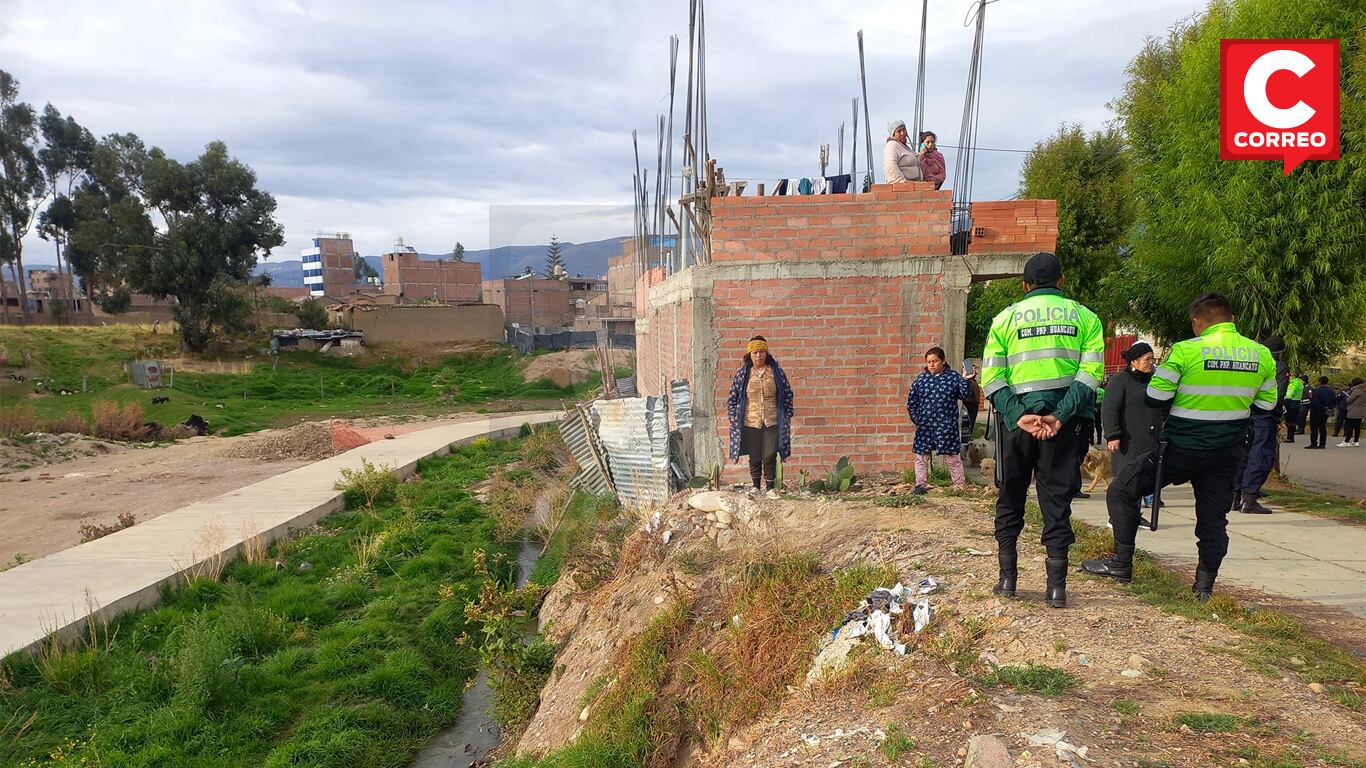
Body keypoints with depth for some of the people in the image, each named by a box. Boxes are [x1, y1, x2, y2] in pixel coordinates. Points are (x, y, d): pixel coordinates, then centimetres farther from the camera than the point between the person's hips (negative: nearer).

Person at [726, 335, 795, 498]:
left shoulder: (776, 371, 1)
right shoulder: (743, 374, 1)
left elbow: (787, 394, 7)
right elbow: (733, 397, 6)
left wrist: (787, 416, 4)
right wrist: (734, 419, 1)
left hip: (772, 422, 0)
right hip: (751, 423, 0)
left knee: (770, 456, -5)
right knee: (755, 457, 7)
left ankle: (770, 487, 12)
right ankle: (756, 486, 26)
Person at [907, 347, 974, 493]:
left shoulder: (953, 376, 1)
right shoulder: (921, 379, 4)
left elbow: (965, 395, -1)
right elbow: (911, 401, 8)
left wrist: (966, 380, -15)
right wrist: (916, 419, 1)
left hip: (946, 426, -2)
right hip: (924, 426, 2)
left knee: (953, 456, 5)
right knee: (921, 456, 7)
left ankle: (960, 485, 14)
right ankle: (920, 484, 17)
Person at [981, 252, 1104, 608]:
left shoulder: (1006, 317, 5)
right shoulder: (1084, 317, 6)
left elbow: (991, 378, -6)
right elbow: (1090, 372, -7)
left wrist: (1018, 417, -11)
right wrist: (1060, 417, -12)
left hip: (1016, 419, 0)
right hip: (1061, 421, 0)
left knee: (1010, 498, 13)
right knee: (1057, 500, 7)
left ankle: (1007, 576, 14)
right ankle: (1057, 585, 6)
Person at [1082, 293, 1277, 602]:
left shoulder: (1186, 350, -14)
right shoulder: (1262, 355, 2)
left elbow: (1155, 398, -12)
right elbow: (1266, 405, 11)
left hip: (1182, 449, -5)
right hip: (1228, 454, 5)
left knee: (1123, 491, 8)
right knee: (1214, 515, 15)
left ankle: (1122, 563, 11)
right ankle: (1205, 584, 18)